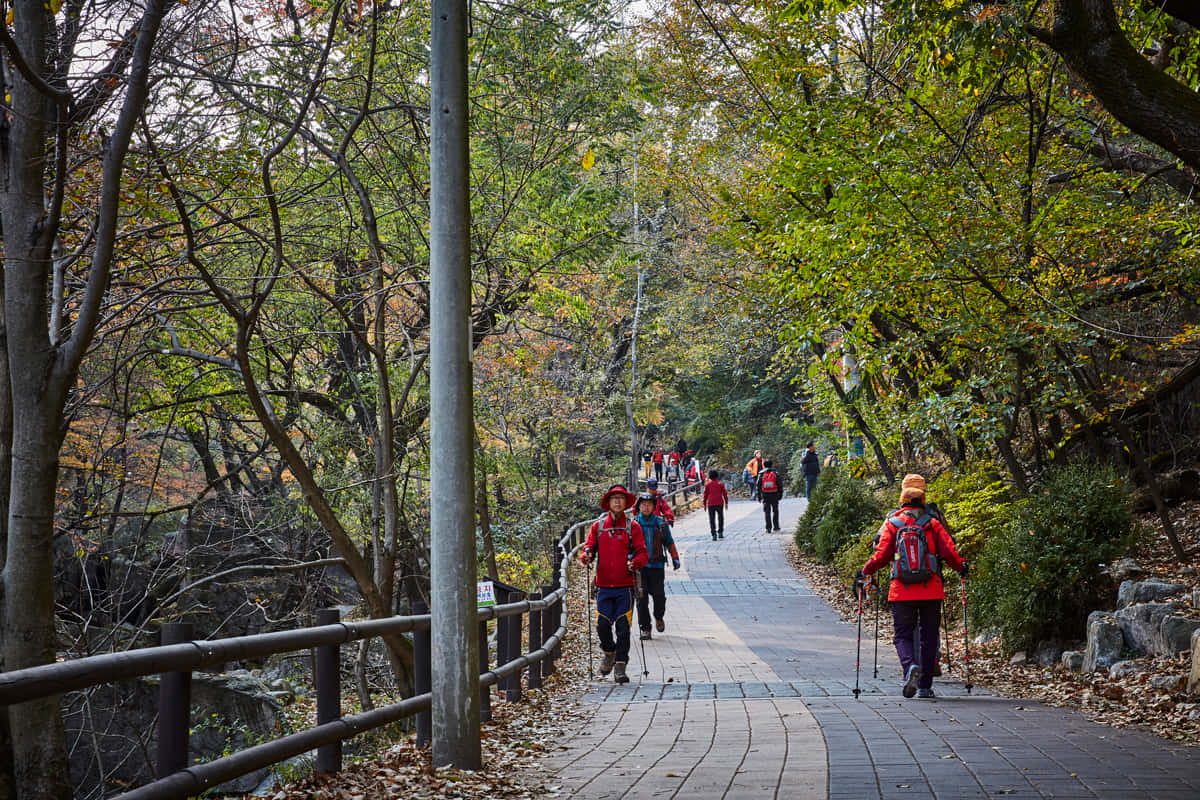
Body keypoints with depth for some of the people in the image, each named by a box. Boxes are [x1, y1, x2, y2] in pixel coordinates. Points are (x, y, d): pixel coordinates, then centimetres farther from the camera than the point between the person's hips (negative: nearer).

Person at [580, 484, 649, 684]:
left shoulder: (632, 527, 4)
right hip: (604, 585, 2)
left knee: (623, 628, -5)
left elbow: (642, 553, 1)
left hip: (625, 585, -1)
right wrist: (586, 556, -16)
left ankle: (620, 668, 1)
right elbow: (588, 548, 8)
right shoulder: (598, 526, 9)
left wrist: (635, 562, -20)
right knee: (602, 625, -2)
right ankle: (609, 652, 28)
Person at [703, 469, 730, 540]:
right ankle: (720, 533, 12)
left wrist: (704, 504, 11)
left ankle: (714, 534, -8)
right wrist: (726, 503, 11)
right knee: (720, 518, 15)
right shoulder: (720, 484, 5)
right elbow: (725, 493, 4)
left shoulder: (707, 484, 4)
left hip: (710, 504, -1)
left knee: (712, 519, 1)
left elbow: (705, 495, 4)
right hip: (720, 503, 1)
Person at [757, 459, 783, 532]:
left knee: (767, 512, 3)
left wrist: (759, 495, 9)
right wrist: (780, 494, 10)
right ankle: (775, 526, 18)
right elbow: (780, 485, 0)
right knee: (775, 511, 15)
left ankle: (768, 527, -4)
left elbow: (758, 486, 2)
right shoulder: (776, 474, -1)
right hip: (774, 495, 0)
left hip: (765, 495, 0)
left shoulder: (761, 474, -1)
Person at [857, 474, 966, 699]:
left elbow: (881, 555, -5)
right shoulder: (932, 524, 1)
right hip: (931, 591, 1)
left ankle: (910, 666, -23)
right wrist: (961, 567, 17)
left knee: (903, 635, 7)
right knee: (928, 637, 11)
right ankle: (925, 686, 11)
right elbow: (949, 552, -3)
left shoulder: (892, 524, 0)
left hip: (901, 592, -1)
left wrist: (864, 573, 8)